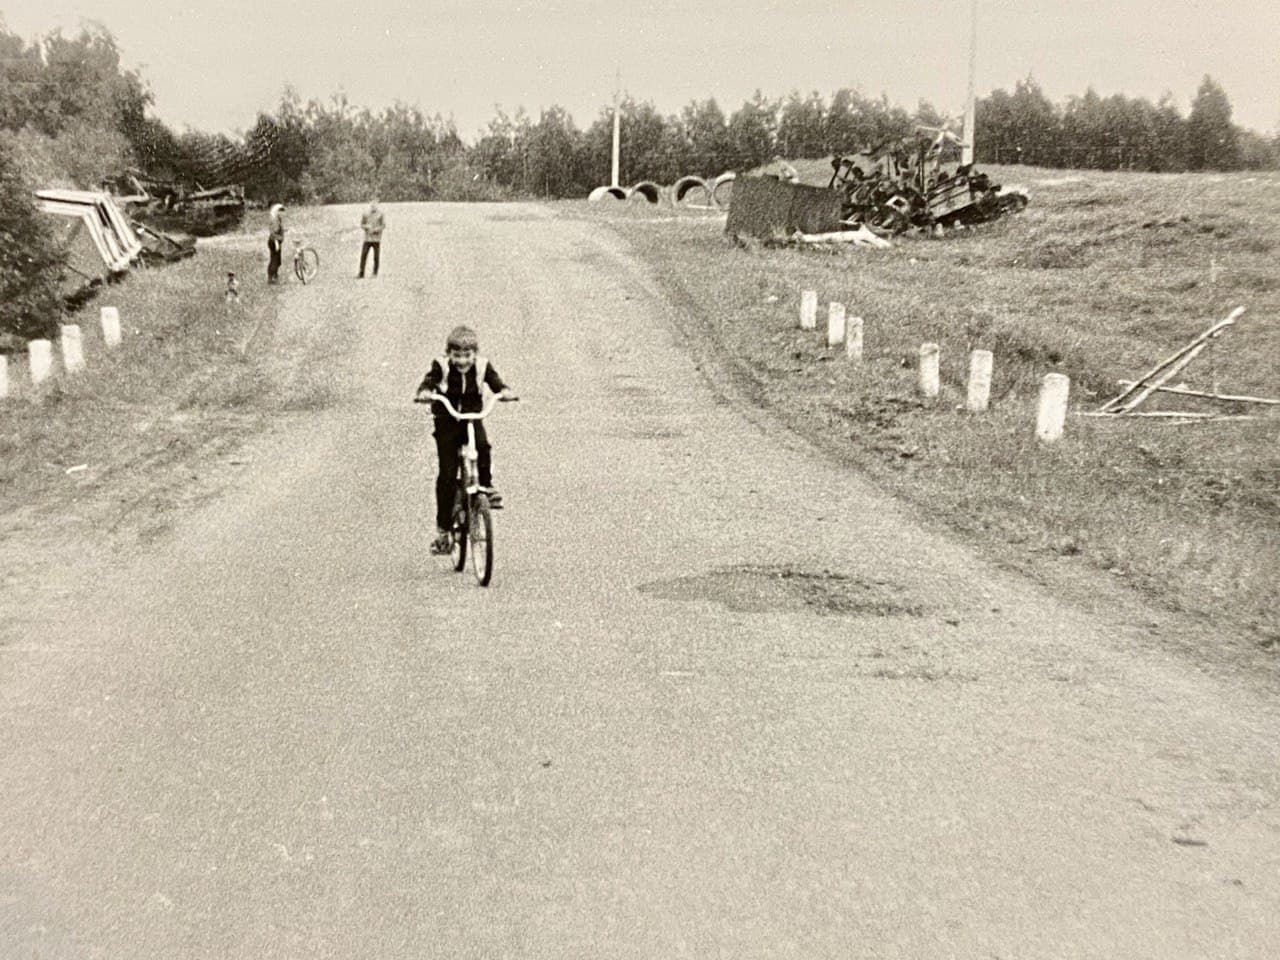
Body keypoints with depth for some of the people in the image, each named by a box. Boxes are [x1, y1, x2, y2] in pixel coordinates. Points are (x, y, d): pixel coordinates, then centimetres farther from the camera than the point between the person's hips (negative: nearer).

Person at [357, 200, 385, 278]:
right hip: (367, 238, 2)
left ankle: (375, 273, 12)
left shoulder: (380, 214, -1)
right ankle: (361, 274, -1)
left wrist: (375, 230, -16)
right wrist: (366, 226, -11)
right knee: (363, 256, -4)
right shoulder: (365, 214, 6)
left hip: (376, 239, -2)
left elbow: (384, 225, -3)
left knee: (376, 257, 0)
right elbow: (361, 225, 10)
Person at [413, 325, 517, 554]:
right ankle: (442, 530, 2)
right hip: (447, 423, -1)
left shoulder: (482, 366, -5)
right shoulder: (441, 366, -9)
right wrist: (423, 392, -47)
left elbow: (495, 381, -18)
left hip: (472, 420, 1)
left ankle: (486, 486, -9)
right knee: (447, 474, -6)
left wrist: (505, 391, -41)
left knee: (483, 447, -34)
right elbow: (430, 380, -23)